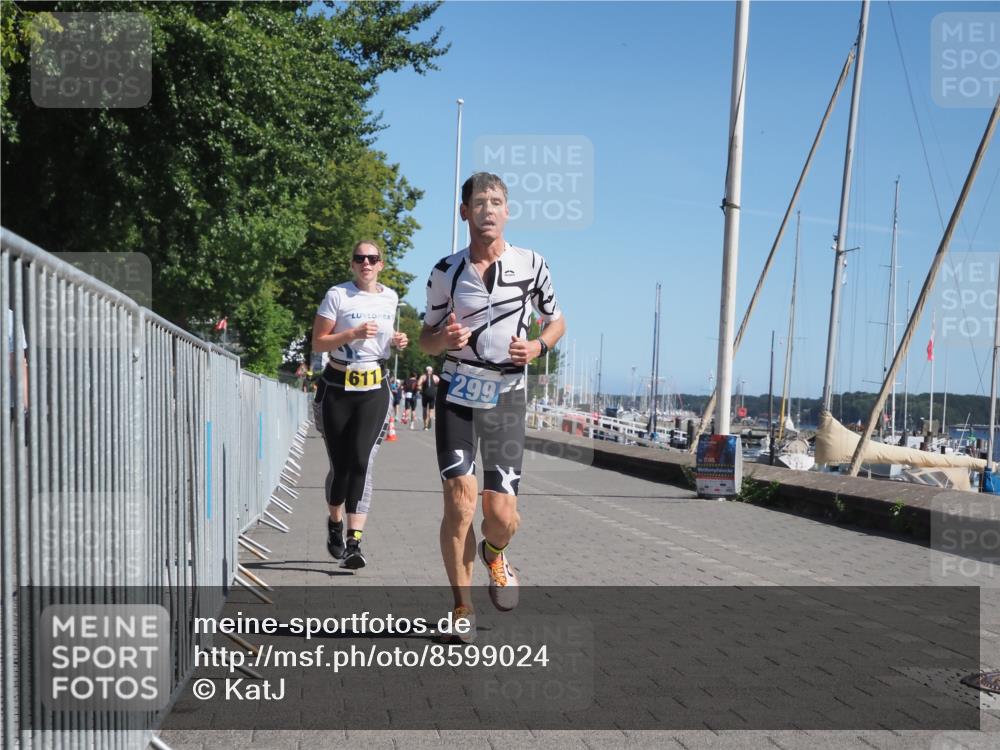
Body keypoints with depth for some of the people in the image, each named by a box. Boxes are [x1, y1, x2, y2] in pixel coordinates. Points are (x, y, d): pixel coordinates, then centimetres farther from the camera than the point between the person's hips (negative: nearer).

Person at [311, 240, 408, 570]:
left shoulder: (390, 297, 9)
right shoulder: (337, 295, -4)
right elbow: (318, 343, -6)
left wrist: (396, 340, 4)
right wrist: (353, 334, -20)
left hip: (374, 389, 2)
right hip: (337, 388, -2)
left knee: (361, 461, -13)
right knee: (340, 464, 5)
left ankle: (353, 543, -16)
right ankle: (335, 523, 33)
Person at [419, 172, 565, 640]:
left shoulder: (531, 264, -1)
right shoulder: (446, 271, 0)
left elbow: (556, 321, 11)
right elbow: (425, 340, 8)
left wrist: (538, 347, -11)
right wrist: (445, 338, -16)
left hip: (507, 396, 0)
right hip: (457, 393, 0)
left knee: (502, 516, -5)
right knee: (460, 503, -11)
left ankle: (494, 554, 33)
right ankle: (462, 606, 8)